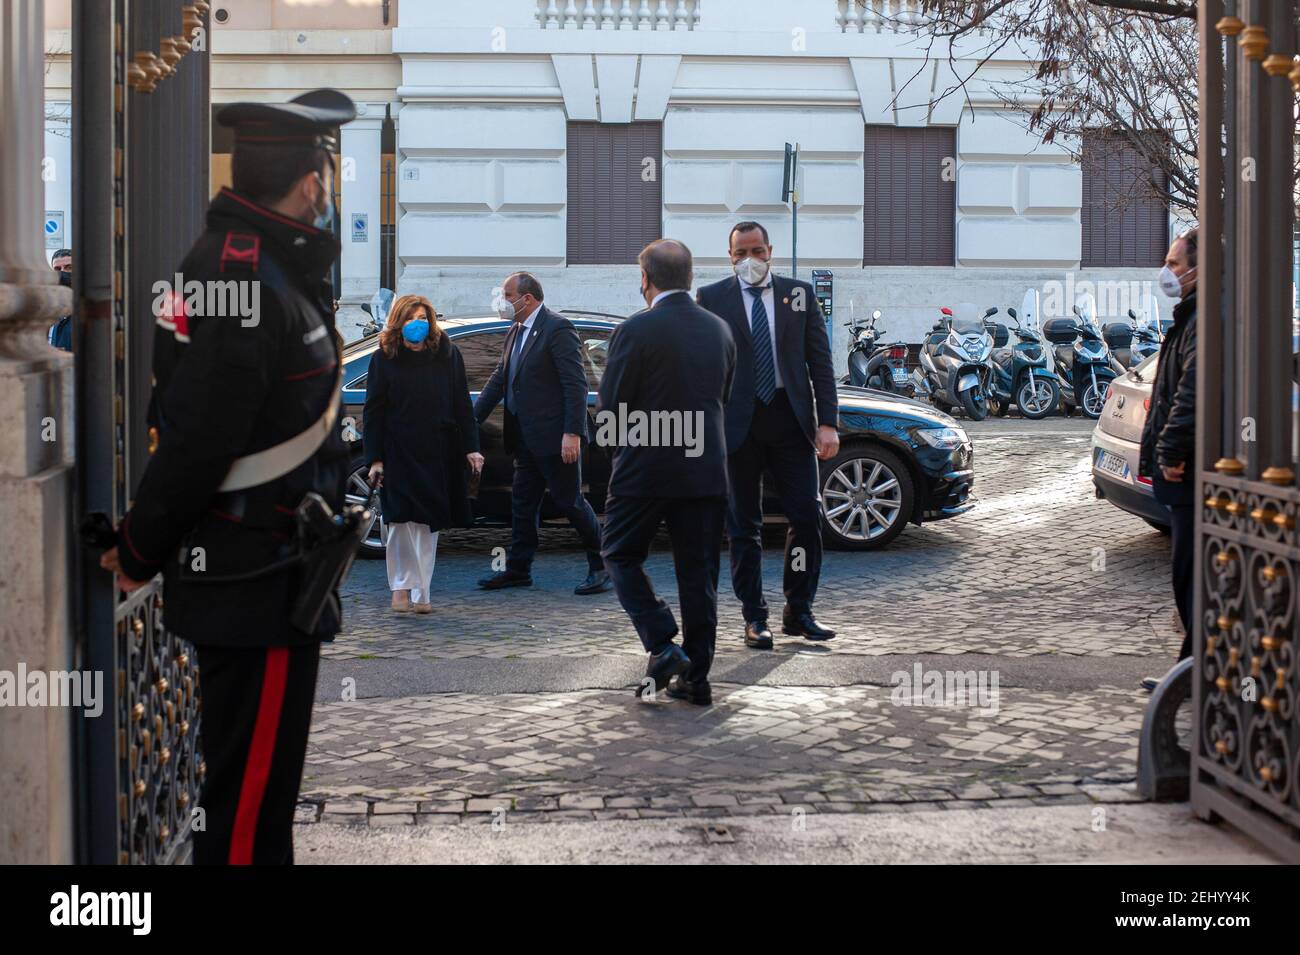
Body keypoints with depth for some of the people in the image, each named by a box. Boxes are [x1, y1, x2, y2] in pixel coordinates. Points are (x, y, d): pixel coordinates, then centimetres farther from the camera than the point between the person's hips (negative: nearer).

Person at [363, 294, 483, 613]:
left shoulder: (448, 354, 4)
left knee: (429, 524, 6)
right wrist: (374, 458, -5)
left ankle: (421, 592, 13)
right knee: (402, 520, -7)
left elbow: (462, 405, 7)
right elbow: (373, 412, 1)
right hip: (399, 452, -1)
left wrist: (470, 448, 1)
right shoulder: (384, 359, 0)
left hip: (439, 453, 2)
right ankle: (402, 585, 6)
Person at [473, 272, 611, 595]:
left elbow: (576, 384, -18)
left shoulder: (558, 329, -14)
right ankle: (518, 570, 22)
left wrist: (572, 433, -23)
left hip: (555, 438, -9)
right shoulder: (515, 333, 14)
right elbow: (498, 380, 18)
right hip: (526, 438, 9)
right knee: (522, 504, 13)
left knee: (570, 502, -2)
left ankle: (601, 567, 10)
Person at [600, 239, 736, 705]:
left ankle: (662, 645, -2)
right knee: (698, 572, 10)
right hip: (706, 470, 5)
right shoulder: (719, 329, 6)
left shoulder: (635, 331, -12)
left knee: (621, 555, 13)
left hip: (646, 469, -5)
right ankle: (696, 678, 12)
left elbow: (610, 406, -8)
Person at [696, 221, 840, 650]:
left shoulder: (799, 293, 7)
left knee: (807, 516, 0)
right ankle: (754, 618, 13)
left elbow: (820, 362, 5)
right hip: (737, 421, -1)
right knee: (743, 526, 4)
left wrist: (828, 422, -3)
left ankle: (798, 613, 13)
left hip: (791, 417, 1)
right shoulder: (711, 298, 3)